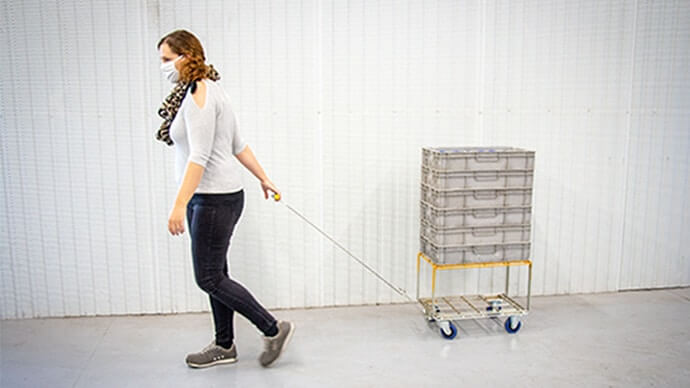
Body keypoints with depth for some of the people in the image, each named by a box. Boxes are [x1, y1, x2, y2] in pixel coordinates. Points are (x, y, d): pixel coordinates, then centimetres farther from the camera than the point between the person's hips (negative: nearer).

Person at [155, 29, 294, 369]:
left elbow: (199, 156, -24)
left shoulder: (199, 96, -16)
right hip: (210, 197, 10)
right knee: (214, 274, 15)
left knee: (208, 278, -3)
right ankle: (224, 346, 27)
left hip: (215, 199, -10)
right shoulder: (209, 91, 16)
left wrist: (180, 204, -28)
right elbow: (238, 144, 19)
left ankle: (273, 329, 8)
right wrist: (263, 178, 23)